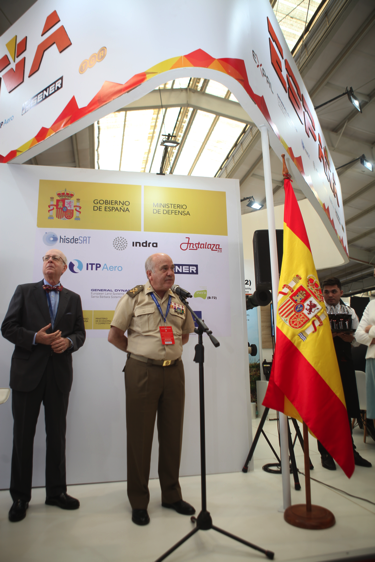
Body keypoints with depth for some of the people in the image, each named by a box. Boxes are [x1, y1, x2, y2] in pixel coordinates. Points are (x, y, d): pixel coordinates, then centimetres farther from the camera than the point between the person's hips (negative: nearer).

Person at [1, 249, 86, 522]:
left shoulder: (73, 298, 10)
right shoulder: (24, 291, 4)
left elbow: (80, 332, 9)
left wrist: (68, 342, -12)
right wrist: (35, 338, -16)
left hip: (60, 374, 2)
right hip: (27, 372, -1)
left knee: (57, 435, 12)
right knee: (23, 435, 8)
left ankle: (56, 491, 28)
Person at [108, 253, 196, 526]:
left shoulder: (180, 300, 9)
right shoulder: (134, 297, -2)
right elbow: (114, 335, -1)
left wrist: (171, 349, 9)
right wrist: (141, 351, 1)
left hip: (174, 372, 4)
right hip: (142, 372, -4)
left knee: (172, 435, 13)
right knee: (140, 436, 6)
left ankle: (172, 495, 30)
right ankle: (139, 502, 23)